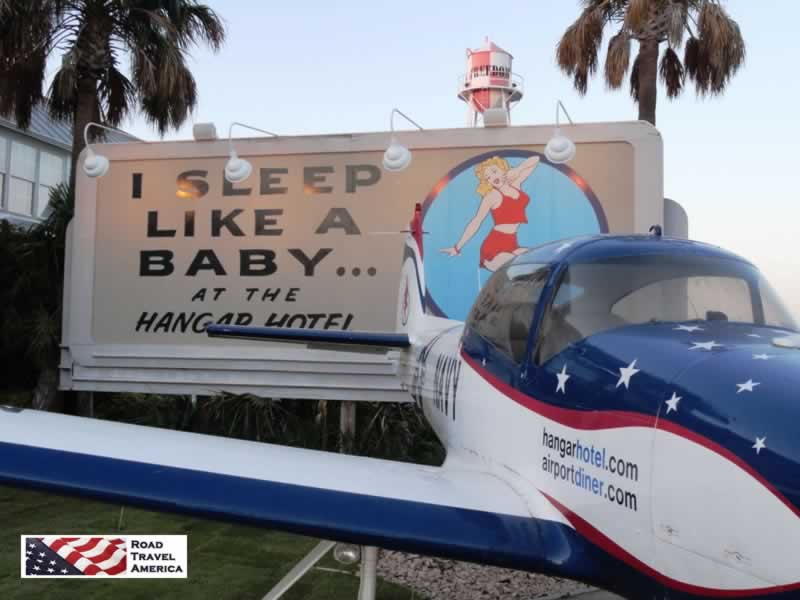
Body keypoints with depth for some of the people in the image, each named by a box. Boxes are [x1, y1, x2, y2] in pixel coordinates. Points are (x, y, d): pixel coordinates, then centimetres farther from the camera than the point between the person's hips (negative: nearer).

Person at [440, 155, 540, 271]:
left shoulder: (515, 184, 12)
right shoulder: (492, 196, -3)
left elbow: (535, 160, 20)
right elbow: (476, 222, -8)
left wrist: (514, 172, 6)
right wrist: (458, 247, -13)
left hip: (511, 245, 7)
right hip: (495, 248, -7)